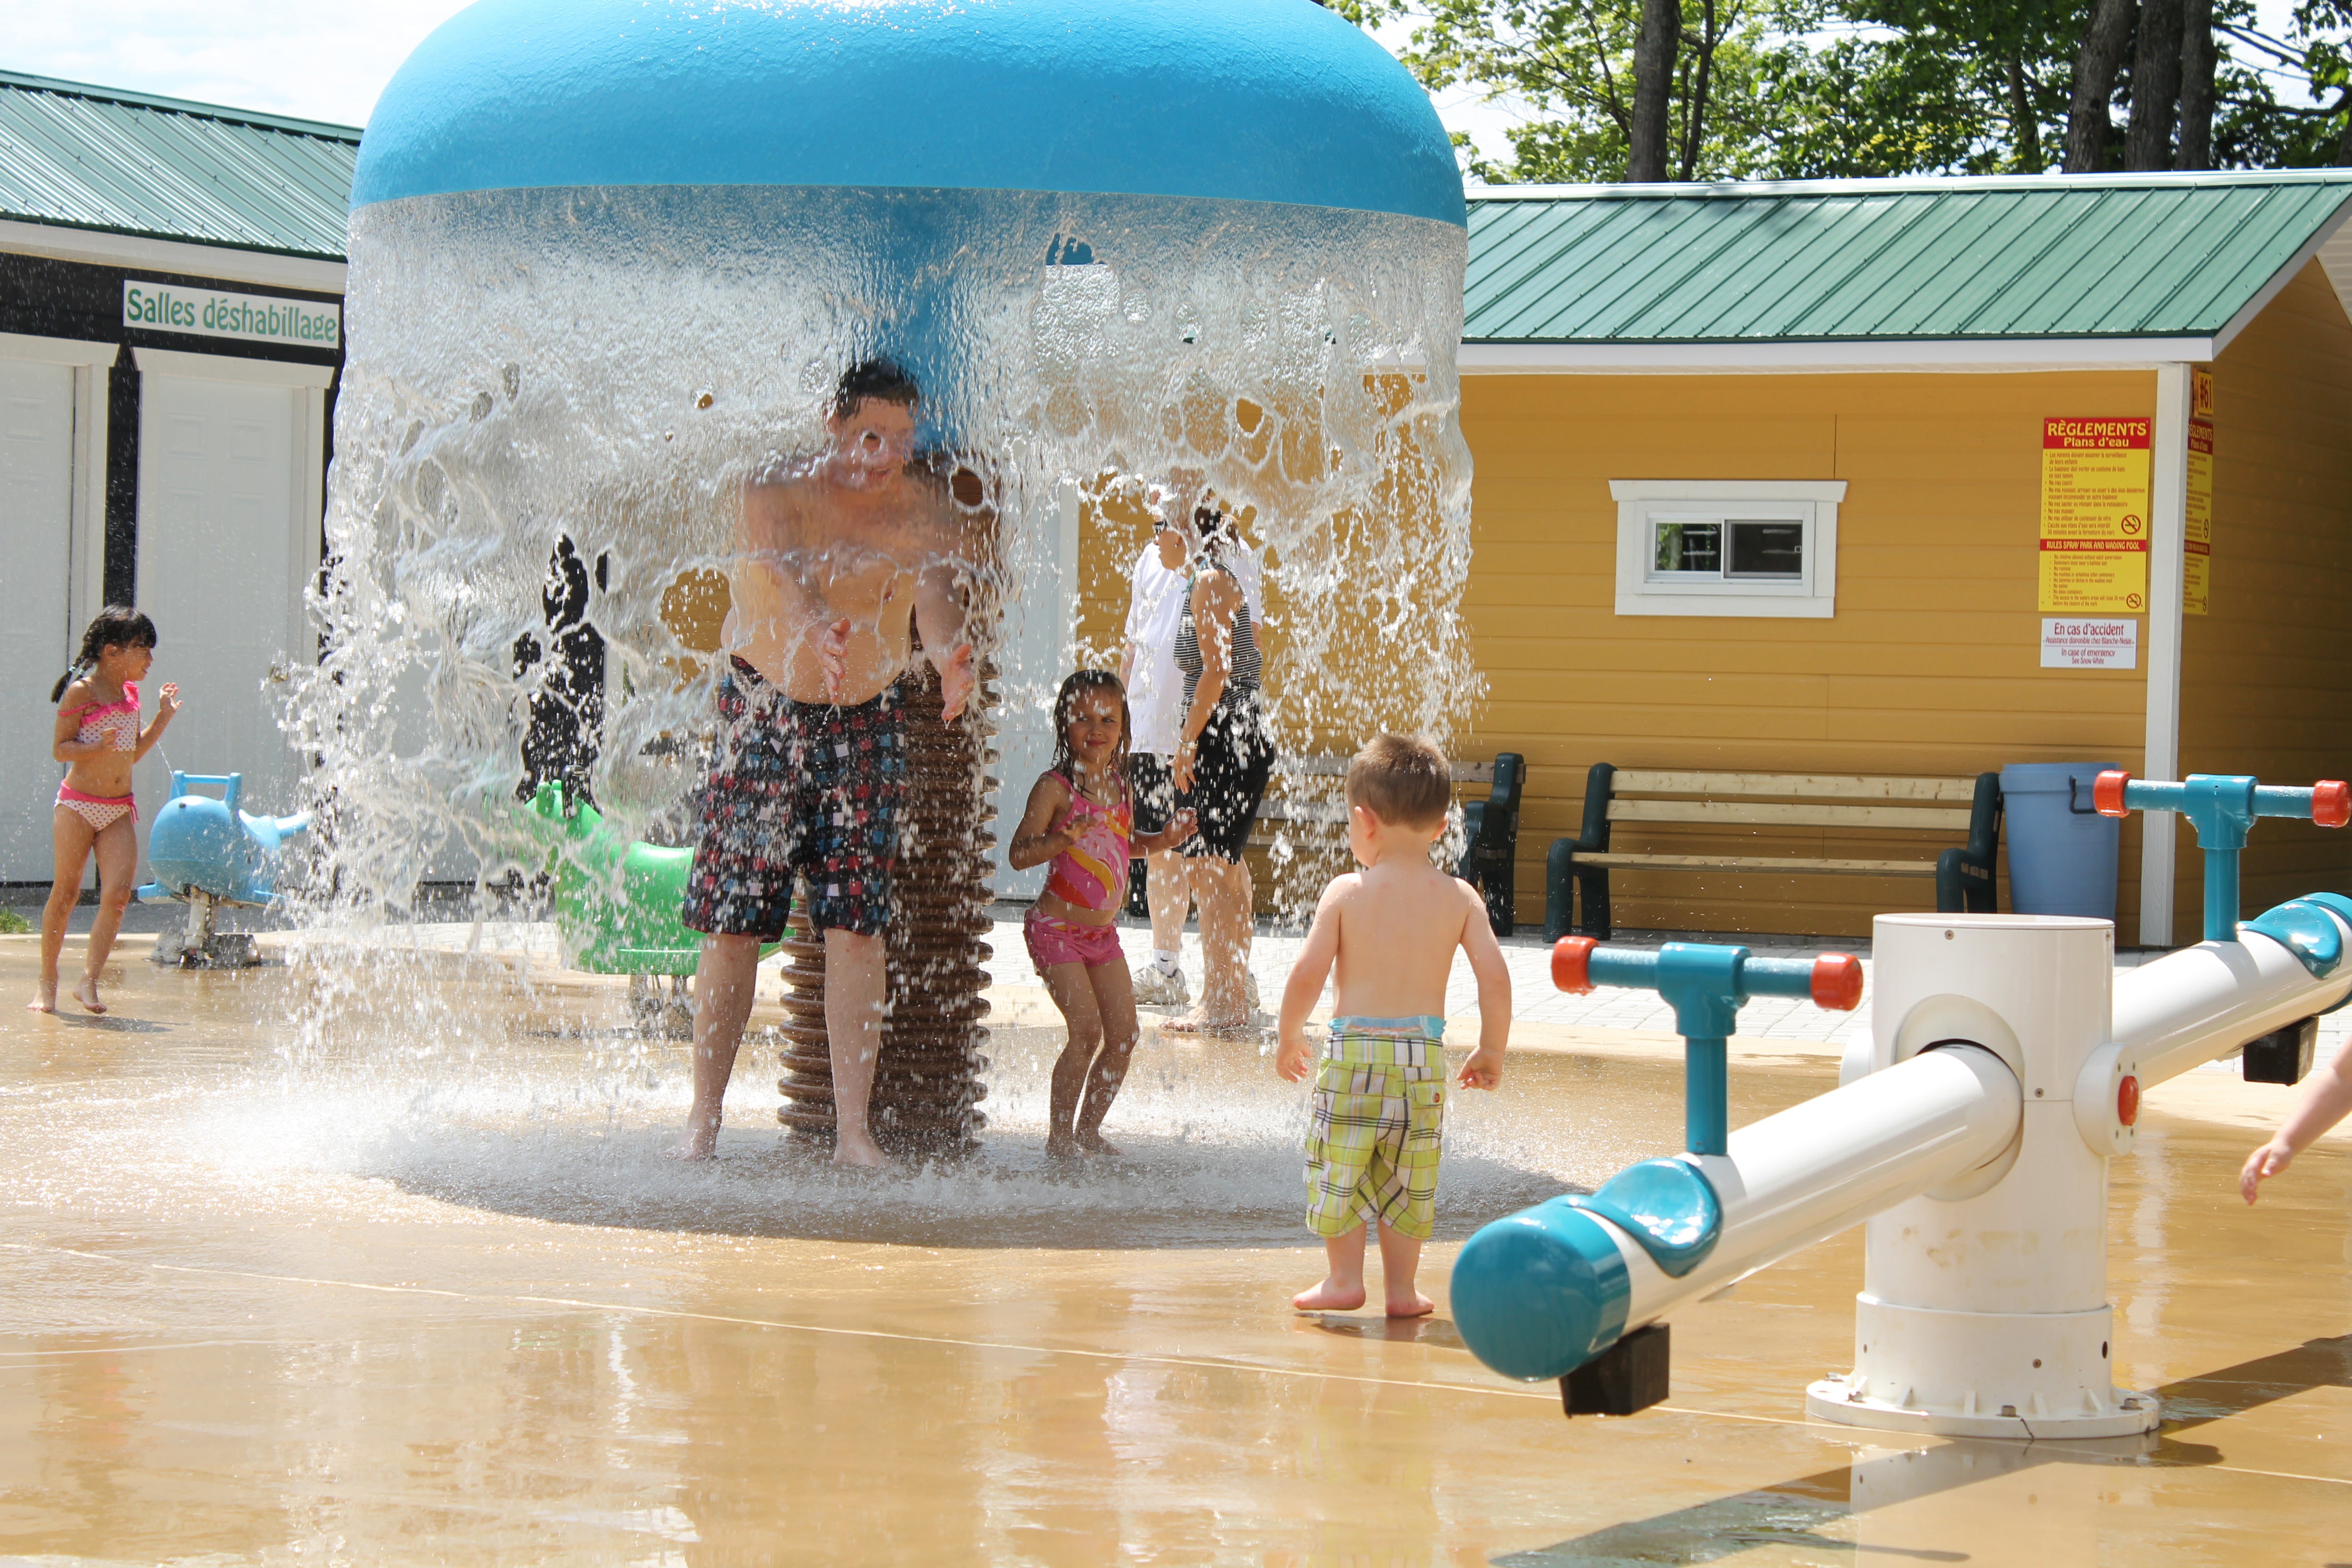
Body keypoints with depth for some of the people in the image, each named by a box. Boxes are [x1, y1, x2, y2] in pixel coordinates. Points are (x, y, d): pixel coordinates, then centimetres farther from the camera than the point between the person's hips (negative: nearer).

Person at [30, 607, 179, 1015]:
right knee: (66, 893, -1)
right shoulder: (81, 692, -8)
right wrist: (97, 746, -25)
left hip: (119, 811, 5)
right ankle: (47, 981, 12)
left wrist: (164, 717, 13)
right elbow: (60, 748, -10)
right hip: (77, 805, -5)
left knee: (118, 893, -12)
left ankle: (89, 981, -11)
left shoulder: (130, 694, 13)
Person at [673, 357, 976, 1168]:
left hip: (864, 725, 2)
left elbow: (934, 588, -22)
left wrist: (949, 656, -45)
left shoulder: (924, 505, -4)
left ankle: (853, 1130, -3)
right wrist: (818, 635, -53)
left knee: (857, 927, -5)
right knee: (732, 924, -1)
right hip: (765, 715, -2)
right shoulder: (777, 492, -11)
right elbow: (783, 573, -31)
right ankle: (704, 1119, 8)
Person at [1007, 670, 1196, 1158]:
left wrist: (1160, 840, 6)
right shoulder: (1055, 787, -15)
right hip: (1057, 930, -7)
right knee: (1087, 1030, -15)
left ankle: (1088, 1131, 21)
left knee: (1123, 1034, 5)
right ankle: (1059, 1136, -2)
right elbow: (1019, 854, -20)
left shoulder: (1118, 784, 6)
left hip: (1102, 931, 7)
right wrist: (1062, 840, -36)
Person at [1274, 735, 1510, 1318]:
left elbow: (1307, 974, -10)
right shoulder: (1460, 897, 1)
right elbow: (1495, 978, -4)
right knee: (1408, 1177, 14)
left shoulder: (1346, 892, -5)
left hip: (1353, 1050, -2)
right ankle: (1401, 1287, 16)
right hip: (1424, 1052, 3)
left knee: (1337, 1168, 11)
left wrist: (1289, 1037, 6)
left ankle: (1344, 1279, 13)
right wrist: (1491, 1052, 9)